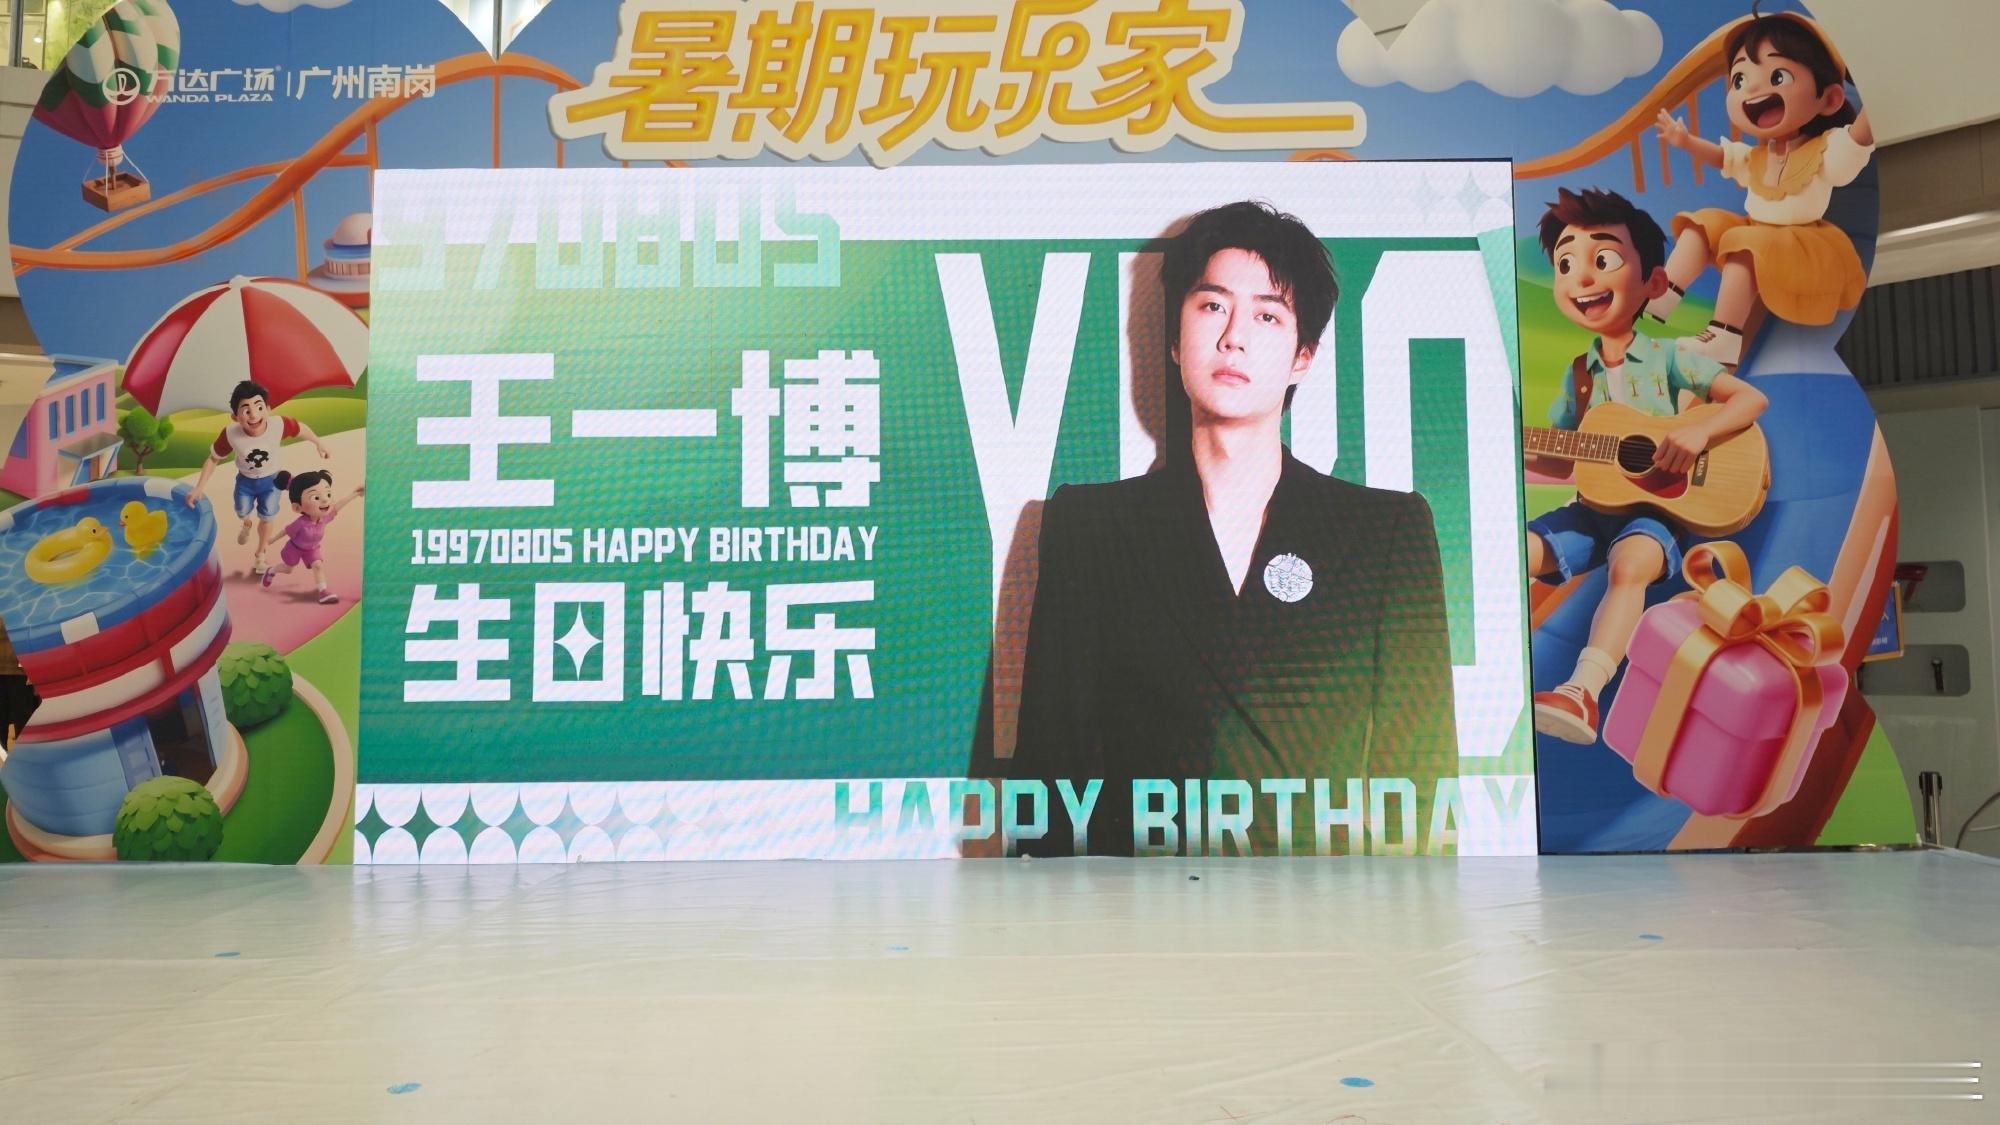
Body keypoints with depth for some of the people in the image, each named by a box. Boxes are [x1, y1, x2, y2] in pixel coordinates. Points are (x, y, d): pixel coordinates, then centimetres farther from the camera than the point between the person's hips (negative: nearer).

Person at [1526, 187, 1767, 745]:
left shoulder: (1668, 358, 1)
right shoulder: (1578, 374, 12)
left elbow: (1751, 399, -3)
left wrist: (1700, 433, -21)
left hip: (1653, 510, -5)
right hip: (1592, 508, 5)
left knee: (1629, 563, -37)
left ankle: (1583, 693, -50)